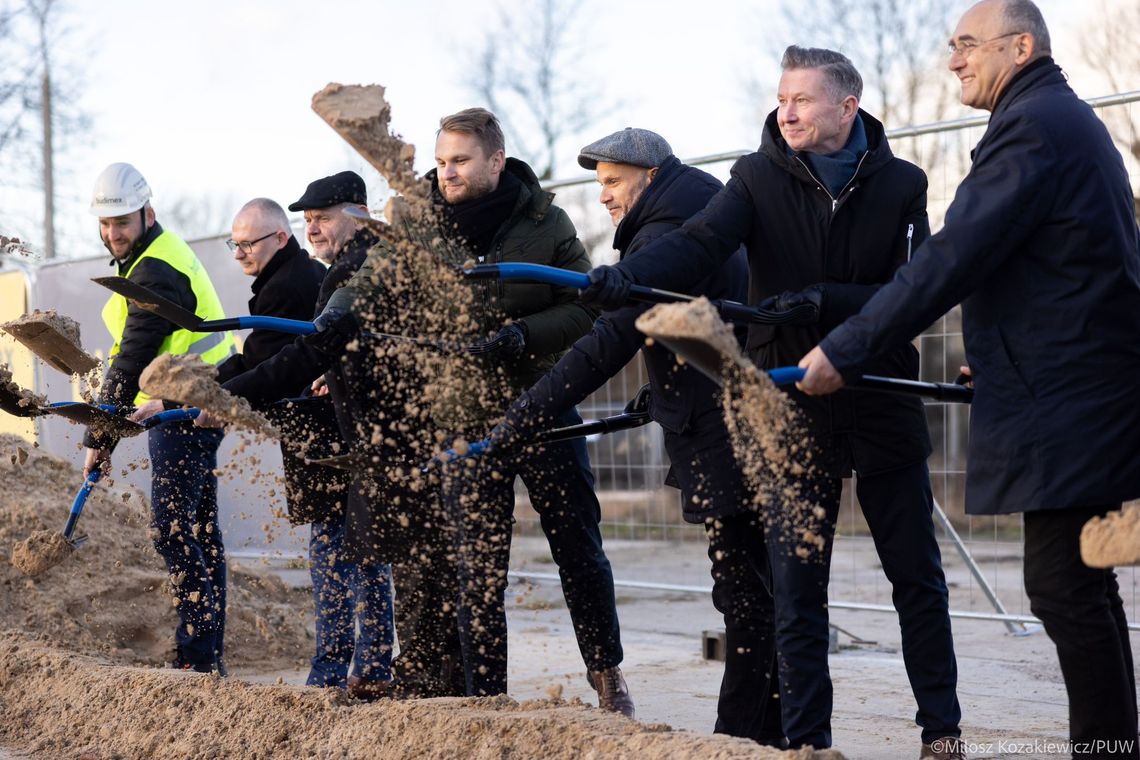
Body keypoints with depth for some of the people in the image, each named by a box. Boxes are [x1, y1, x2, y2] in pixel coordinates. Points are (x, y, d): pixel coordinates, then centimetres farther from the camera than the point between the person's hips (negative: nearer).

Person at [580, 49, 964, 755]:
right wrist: (629, 274, -38)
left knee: (918, 578, 8)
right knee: (796, 588, 1)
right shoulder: (761, 178, -2)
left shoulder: (901, 185, -2)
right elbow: (701, 242, -19)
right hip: (794, 412, 0)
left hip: (885, 411, 0)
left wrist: (824, 300, -25)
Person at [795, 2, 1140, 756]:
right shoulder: (1068, 120, 19)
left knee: (1063, 584, -9)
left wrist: (846, 350, -20)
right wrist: (1000, 355, 26)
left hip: (1065, 403, -11)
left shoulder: (1032, 127, -14)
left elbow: (950, 261, -21)